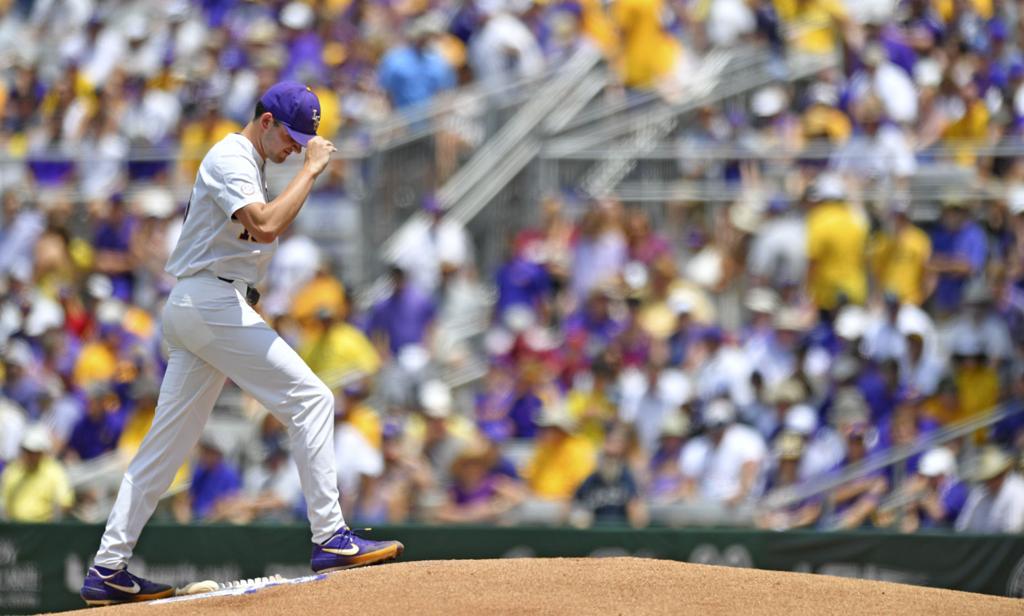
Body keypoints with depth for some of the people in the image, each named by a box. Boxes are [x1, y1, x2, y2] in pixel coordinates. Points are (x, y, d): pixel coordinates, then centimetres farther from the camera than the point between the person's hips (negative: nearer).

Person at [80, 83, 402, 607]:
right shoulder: (230, 159, -11)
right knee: (310, 398, -11)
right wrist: (310, 170, -20)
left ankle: (107, 570, 6)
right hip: (214, 302, -11)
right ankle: (329, 539, -14)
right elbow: (265, 227, -26)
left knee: (169, 438, 8)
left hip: (191, 309, 11)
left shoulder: (246, 163, 22)